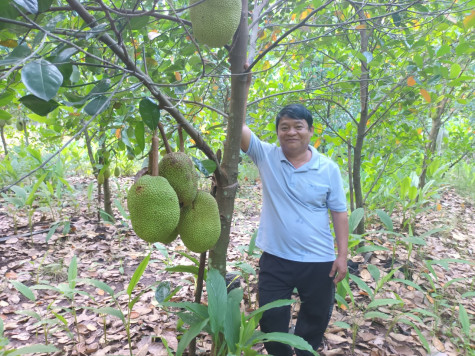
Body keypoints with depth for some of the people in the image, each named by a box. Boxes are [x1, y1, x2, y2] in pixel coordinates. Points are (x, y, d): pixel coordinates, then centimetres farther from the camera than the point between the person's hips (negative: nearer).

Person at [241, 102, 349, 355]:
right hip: (275, 259, 0)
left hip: (319, 260, 1)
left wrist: (342, 255, -4)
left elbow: (339, 212, -1)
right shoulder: (266, 156, -6)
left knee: (315, 319, 20)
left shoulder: (328, 168, -5)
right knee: (271, 319, 14)